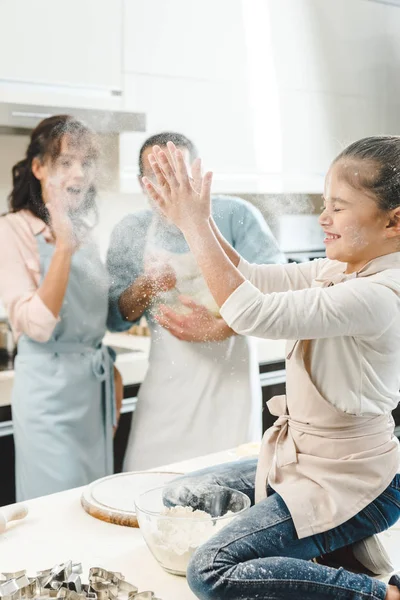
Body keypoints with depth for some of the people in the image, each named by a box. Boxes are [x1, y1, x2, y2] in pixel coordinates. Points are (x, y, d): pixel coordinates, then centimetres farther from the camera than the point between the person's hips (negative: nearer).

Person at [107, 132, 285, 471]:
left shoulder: (234, 215, -7)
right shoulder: (131, 232, 4)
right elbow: (115, 319, 7)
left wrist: (221, 327, -26)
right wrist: (144, 287, -14)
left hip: (228, 377, -2)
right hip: (166, 379, 3)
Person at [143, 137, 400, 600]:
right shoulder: (339, 270, 1)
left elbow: (251, 313, -32)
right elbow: (255, 277, 3)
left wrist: (195, 225, -25)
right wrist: (194, 220, -8)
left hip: (350, 483, -10)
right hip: (302, 458, 10)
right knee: (179, 497, 17)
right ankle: (330, 539, 15)